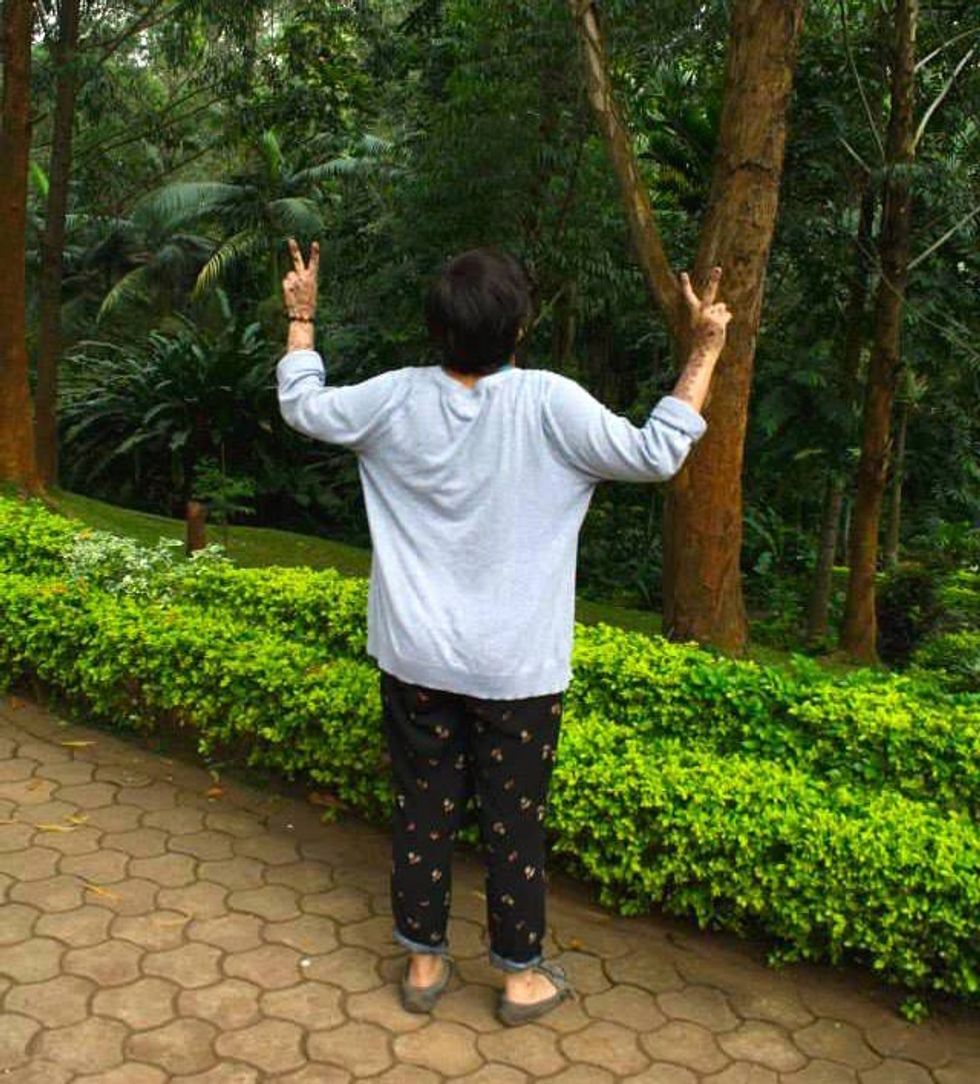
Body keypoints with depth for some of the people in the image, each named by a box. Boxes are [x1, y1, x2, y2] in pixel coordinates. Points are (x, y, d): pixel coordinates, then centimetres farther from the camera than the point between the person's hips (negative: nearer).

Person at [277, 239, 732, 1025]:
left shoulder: (396, 399, -6)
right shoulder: (549, 405, -16)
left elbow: (303, 406, 10)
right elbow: (657, 455, -11)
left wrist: (301, 317, 23)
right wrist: (705, 350, -4)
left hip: (416, 660, 3)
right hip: (516, 667, -3)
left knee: (423, 812, 15)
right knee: (515, 822, 11)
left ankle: (424, 962, 31)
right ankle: (523, 975, 28)